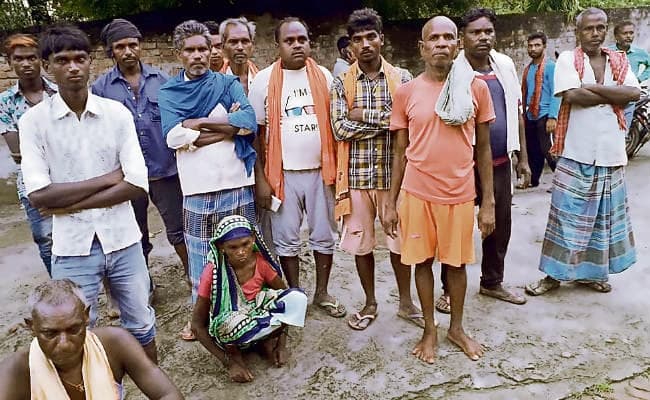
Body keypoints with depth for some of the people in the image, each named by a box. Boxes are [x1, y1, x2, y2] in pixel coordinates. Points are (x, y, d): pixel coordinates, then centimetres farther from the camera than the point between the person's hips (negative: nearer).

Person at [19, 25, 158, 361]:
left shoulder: (117, 113, -3)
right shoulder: (34, 121, -5)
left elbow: (138, 183, -10)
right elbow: (39, 195, -13)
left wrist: (70, 204, -13)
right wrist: (108, 178, -12)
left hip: (122, 239, 1)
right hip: (72, 247, -1)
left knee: (140, 325, 18)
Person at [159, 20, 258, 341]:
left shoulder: (228, 83, 7)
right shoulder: (169, 92, 7)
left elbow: (250, 121, -11)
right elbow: (173, 136, -11)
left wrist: (198, 123, -9)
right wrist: (228, 126, -10)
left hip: (237, 183, 0)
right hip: (197, 189, 0)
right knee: (200, 256, 8)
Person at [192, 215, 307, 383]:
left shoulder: (261, 261, -15)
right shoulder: (213, 272, -23)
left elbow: (286, 296, -2)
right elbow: (197, 325, -16)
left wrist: (282, 343, -7)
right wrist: (229, 363, -18)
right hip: (226, 331, -3)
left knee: (298, 298, -23)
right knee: (235, 322, -40)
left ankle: (268, 340, -2)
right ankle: (233, 352, -6)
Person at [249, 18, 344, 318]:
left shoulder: (324, 76, 4)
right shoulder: (264, 80, -3)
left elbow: (335, 121, 6)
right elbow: (256, 131, -2)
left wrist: (338, 166, 0)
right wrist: (260, 177, -7)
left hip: (320, 170, 2)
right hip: (283, 173, -2)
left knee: (324, 235, 11)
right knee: (287, 239, 8)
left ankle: (321, 292, 28)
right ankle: (295, 294, 25)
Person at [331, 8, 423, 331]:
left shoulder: (401, 78, 1)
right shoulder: (341, 83, 1)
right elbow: (339, 128, -11)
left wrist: (364, 116, -13)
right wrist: (385, 119, -13)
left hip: (393, 173, 0)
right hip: (357, 175, 1)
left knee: (400, 239, 10)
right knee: (360, 241, 10)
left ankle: (406, 302, 30)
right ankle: (370, 303, 29)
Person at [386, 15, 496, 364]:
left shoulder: (476, 88, -1)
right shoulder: (406, 92, -2)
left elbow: (484, 149, 3)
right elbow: (400, 152, 3)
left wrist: (488, 202, 1)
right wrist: (391, 203, 2)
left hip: (460, 194, 0)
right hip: (417, 193, 0)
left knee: (457, 262, 13)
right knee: (422, 261, 11)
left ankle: (457, 328, 34)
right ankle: (429, 330, 30)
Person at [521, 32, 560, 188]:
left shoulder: (550, 66, -7)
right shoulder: (528, 68, 12)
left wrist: (552, 117, -19)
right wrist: (523, 113, 10)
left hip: (544, 116, -6)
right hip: (529, 116, 6)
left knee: (548, 151, -7)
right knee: (532, 151, 13)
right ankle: (533, 181, 24)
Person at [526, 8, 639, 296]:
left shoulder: (619, 61, 9)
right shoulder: (567, 59, -2)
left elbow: (635, 93, -7)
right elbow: (572, 95, -19)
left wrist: (592, 87, -14)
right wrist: (613, 96, -7)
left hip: (611, 153, 4)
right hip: (576, 153, -4)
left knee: (603, 215, 12)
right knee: (567, 214, 1)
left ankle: (591, 272, 27)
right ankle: (555, 273, 12)